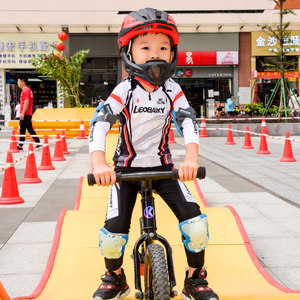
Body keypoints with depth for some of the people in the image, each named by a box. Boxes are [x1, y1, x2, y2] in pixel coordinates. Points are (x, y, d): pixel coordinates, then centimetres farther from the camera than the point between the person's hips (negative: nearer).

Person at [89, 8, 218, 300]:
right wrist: (99, 163, -36)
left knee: (195, 221, -13)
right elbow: (100, 124, -20)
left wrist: (191, 158, -33)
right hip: (127, 167, -1)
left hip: (162, 165, 2)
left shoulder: (172, 90, -5)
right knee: (114, 231, -11)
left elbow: (189, 122, -15)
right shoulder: (125, 90, -11)